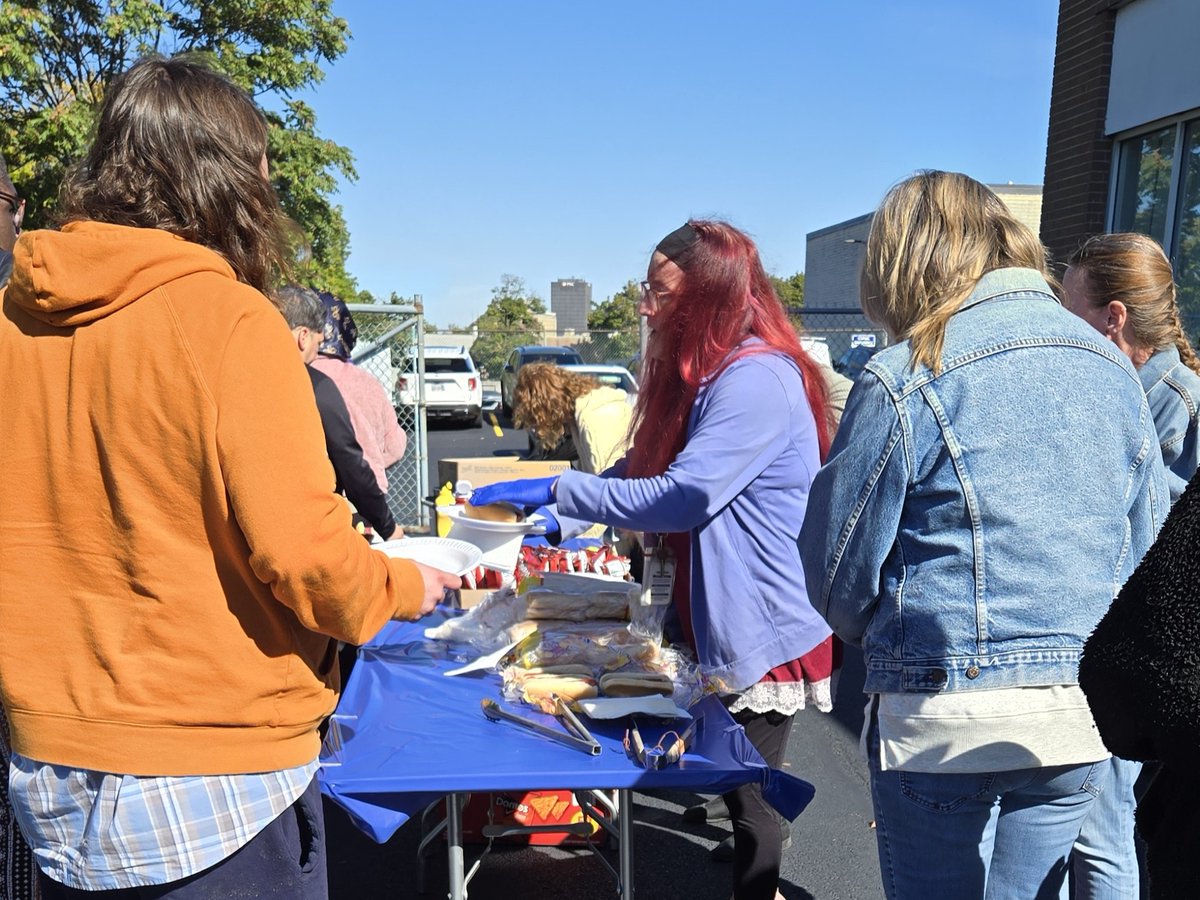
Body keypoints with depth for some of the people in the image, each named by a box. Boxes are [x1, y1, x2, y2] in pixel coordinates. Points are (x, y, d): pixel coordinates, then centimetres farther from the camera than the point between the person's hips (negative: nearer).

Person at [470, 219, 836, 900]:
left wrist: (557, 489, -20)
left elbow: (680, 497, -28)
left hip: (765, 626, -9)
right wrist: (559, 518, 7)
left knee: (751, 798, 8)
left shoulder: (756, 378, -24)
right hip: (721, 615, 10)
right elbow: (645, 468, 15)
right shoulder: (705, 370, 9)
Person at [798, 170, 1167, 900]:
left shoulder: (905, 381, -15)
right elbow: (1147, 545, 11)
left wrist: (882, 639, 12)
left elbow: (838, 568, -9)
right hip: (1084, 723, 6)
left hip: (947, 725, -5)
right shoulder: (1113, 367, 4)